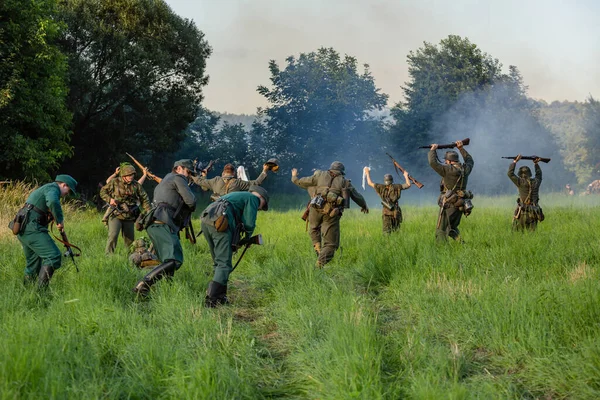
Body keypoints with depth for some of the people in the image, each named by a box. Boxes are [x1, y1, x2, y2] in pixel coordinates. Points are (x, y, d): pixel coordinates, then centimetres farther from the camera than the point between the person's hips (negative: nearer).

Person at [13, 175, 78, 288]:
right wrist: (60, 220, -17)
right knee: (54, 256, -15)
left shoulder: (44, 189, 29)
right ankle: (41, 289, -20)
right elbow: (53, 202, -27)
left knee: (32, 263, 18)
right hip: (31, 227, -11)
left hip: (22, 228, 11)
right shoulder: (53, 188, -5)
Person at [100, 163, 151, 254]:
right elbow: (103, 191, 6)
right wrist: (110, 199, -12)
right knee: (113, 235, -17)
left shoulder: (136, 185, 4)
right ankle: (108, 254, -9)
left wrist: (148, 211, -1)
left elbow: (144, 198, 9)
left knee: (130, 238, 9)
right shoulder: (114, 183, -4)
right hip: (116, 215, -3)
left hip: (129, 217, 3)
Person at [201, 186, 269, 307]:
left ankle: (220, 296, 19)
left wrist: (235, 241, 27)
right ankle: (211, 299, -16)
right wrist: (247, 238, 18)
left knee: (219, 262, 18)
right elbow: (249, 223, -1)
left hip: (205, 221, 9)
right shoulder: (253, 198, 10)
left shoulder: (237, 195, 36)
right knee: (224, 264, -7)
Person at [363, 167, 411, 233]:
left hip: (386, 212, -1)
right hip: (396, 212, 1)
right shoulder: (397, 187, 1)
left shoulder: (381, 187, -1)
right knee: (396, 231, 9)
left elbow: (370, 183, 9)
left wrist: (367, 173, 23)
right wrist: (406, 176, 27)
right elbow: (408, 185, 12)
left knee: (386, 231, -1)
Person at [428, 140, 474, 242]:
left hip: (449, 206, -7)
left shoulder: (449, 170, -17)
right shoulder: (465, 169, 4)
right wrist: (461, 148, 26)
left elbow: (433, 162, -22)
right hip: (461, 205, 7)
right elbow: (470, 160, 28)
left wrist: (433, 150, -6)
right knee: (452, 228, 22)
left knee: (441, 231, 0)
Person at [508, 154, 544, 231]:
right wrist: (536, 163, 30)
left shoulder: (521, 182, -9)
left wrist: (515, 161, 1)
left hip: (523, 213, -5)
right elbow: (539, 174, 29)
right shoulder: (536, 182, 6)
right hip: (534, 213, 5)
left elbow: (510, 173, -4)